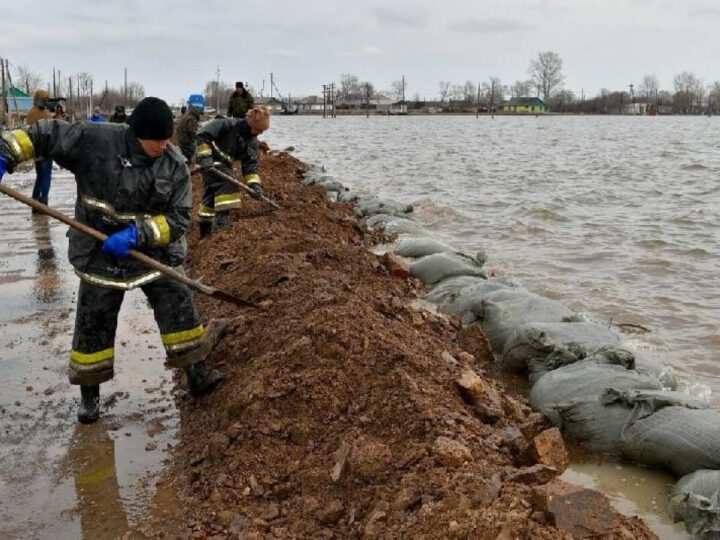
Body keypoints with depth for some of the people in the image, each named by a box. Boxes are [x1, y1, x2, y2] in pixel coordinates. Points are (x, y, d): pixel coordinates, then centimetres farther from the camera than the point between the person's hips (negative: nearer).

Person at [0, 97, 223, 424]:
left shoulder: (175, 166, -12)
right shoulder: (95, 140, -17)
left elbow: (178, 219, -12)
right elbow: (43, 135, -10)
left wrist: (138, 233, -26)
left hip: (153, 250, 1)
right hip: (100, 254, -1)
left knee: (179, 306, -1)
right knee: (93, 322, 6)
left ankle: (197, 375, 16)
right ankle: (89, 394, 25)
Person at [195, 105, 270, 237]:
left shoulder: (252, 141, -1)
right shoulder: (229, 124, -22)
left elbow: (251, 164, -2)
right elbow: (203, 134, -24)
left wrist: (255, 184, -16)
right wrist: (204, 157, -29)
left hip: (224, 164, 8)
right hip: (210, 161, -8)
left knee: (212, 194, 16)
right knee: (228, 184, -26)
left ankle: (205, 231, 27)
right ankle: (222, 219, -27)